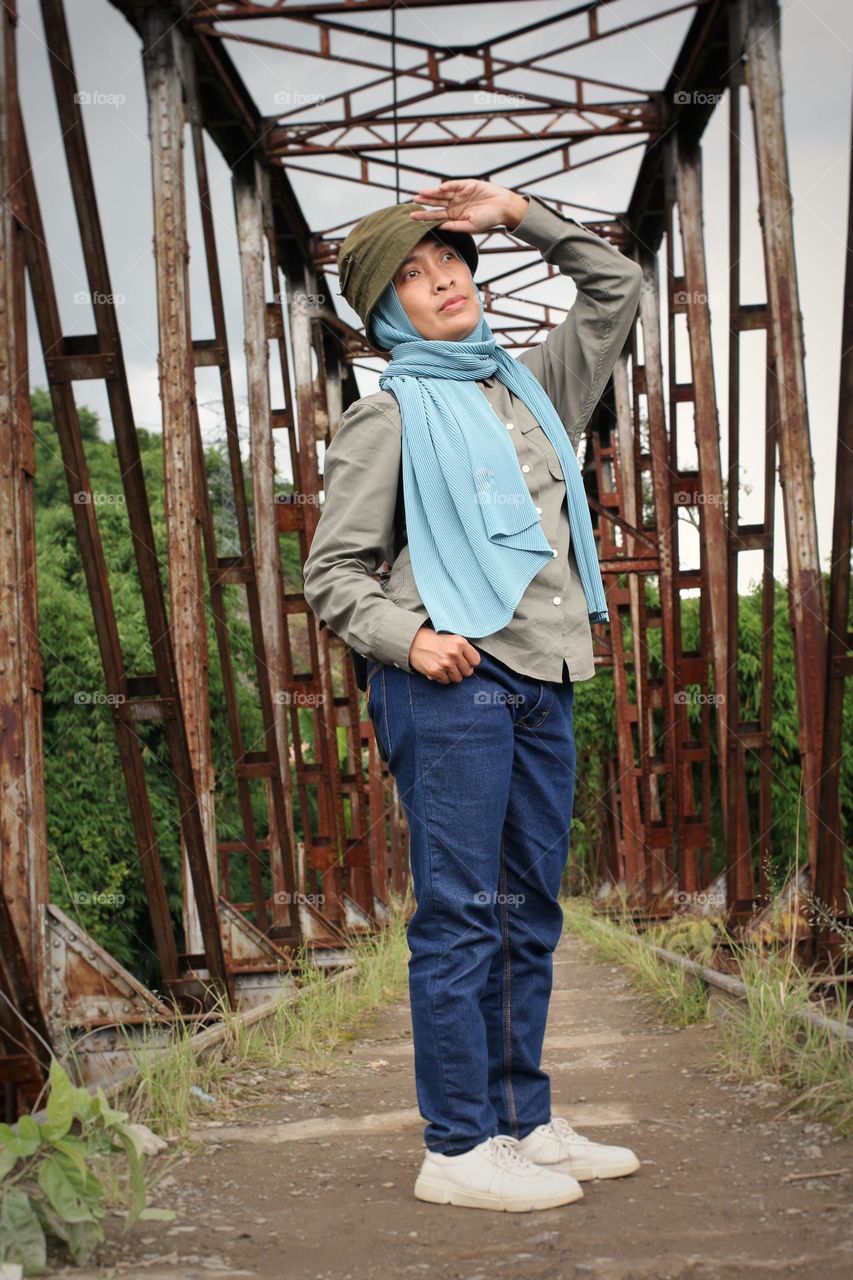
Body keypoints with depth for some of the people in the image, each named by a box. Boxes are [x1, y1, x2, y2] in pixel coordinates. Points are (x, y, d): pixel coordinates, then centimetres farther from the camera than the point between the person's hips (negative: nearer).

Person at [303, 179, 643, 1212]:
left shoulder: (531, 385, 20)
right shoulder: (388, 415, 3)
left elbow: (617, 287, 29)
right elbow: (333, 572, 0)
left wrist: (522, 214, 19)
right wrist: (408, 637, -18)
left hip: (543, 686, 7)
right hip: (452, 685, -6)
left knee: (529, 913, 9)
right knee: (461, 915, -7)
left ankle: (525, 1123, 18)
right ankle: (459, 1148, -1)